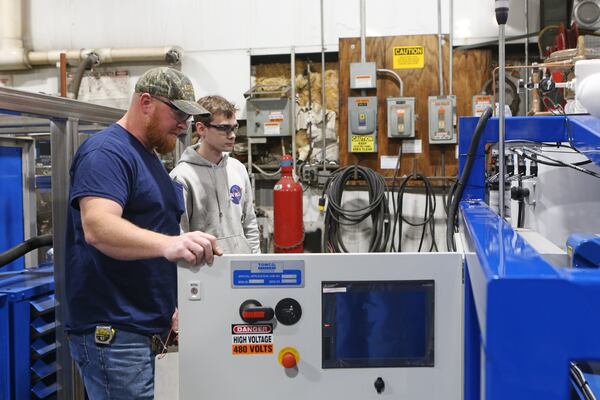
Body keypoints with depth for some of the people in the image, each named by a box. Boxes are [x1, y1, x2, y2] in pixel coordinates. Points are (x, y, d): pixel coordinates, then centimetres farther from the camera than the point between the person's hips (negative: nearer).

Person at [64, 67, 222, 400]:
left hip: (140, 326, 9)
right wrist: (168, 243, -47)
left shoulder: (148, 156, 16)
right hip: (111, 330, -9)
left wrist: (170, 307, 20)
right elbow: (97, 227, -30)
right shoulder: (107, 151, -14)